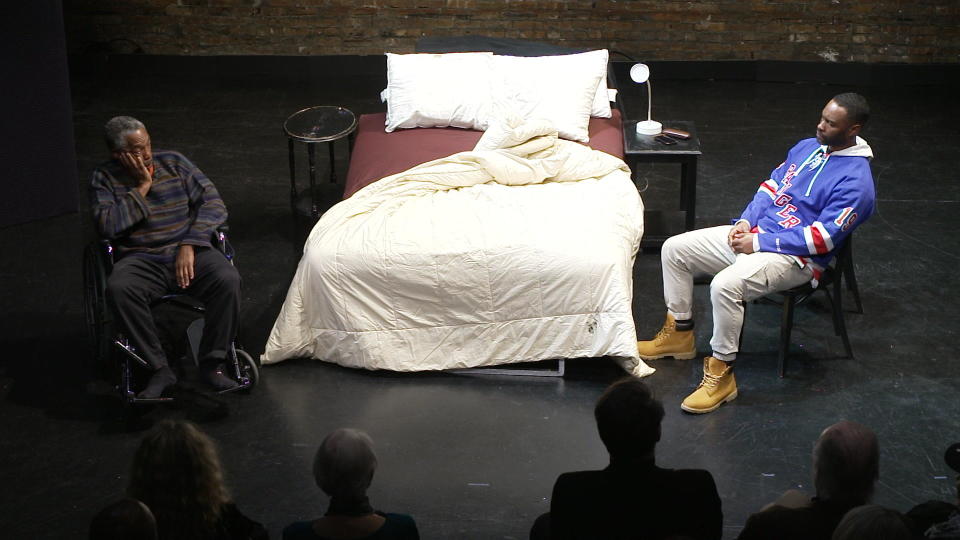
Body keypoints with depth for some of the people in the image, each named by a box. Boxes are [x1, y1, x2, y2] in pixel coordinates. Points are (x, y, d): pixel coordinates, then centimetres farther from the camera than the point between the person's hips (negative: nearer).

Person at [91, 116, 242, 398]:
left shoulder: (173, 163, 8)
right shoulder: (104, 178, 5)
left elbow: (213, 204, 1)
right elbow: (107, 226, -10)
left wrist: (189, 245, -11)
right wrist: (141, 188, -9)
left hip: (187, 252, 1)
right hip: (141, 259, -1)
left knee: (228, 279, -30)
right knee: (118, 289, -35)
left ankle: (212, 364, -16)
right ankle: (160, 369, -24)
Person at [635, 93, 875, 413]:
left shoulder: (855, 180, -16)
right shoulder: (807, 147, 11)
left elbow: (822, 237, -21)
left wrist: (760, 243, -20)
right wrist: (745, 221, -2)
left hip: (795, 258, -9)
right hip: (755, 232, 9)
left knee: (725, 285, -35)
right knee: (673, 250, 2)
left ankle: (721, 373, -21)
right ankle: (679, 334, 15)